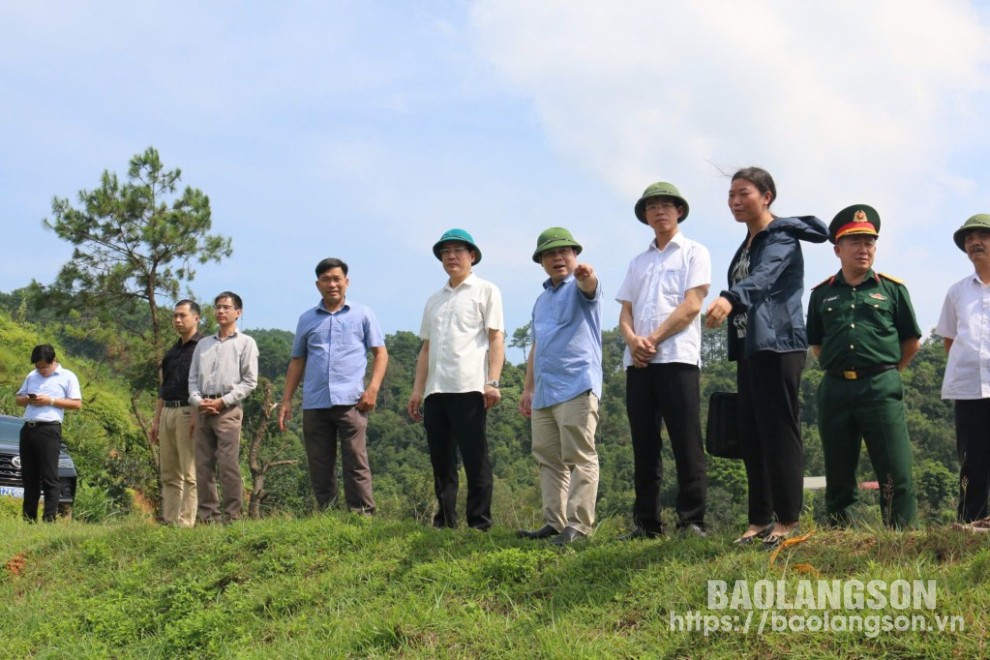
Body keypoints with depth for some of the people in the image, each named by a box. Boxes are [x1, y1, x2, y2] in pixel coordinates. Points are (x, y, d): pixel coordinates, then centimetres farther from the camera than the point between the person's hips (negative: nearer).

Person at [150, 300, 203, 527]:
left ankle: (186, 522, -7)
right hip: (167, 412, 8)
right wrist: (156, 420, 19)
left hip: (188, 412, -8)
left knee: (190, 474, -7)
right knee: (169, 475, 8)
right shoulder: (173, 351, 21)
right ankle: (169, 521, 11)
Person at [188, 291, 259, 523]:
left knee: (228, 465, -8)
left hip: (228, 410, -5)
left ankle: (232, 515, -5)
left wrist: (223, 401, -10)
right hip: (202, 410, 5)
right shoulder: (203, 344, 19)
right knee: (203, 465, 4)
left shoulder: (245, 343, 5)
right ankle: (207, 513, 9)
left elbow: (250, 381, -1)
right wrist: (197, 400, -5)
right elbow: (193, 378, 15)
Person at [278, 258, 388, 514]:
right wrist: (286, 400, 11)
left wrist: (373, 388, -8)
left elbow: (380, 353, 6)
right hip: (314, 404, 3)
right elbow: (297, 361, 19)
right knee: (319, 468, 5)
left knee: (356, 464, -6)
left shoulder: (362, 314, 9)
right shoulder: (307, 319, 16)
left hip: (350, 401, -3)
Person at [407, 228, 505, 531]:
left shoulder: (486, 291, 7)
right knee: (441, 460, 6)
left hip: (469, 388, -6)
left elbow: (496, 339, -1)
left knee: (475, 459, -6)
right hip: (435, 390, 6)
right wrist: (417, 390, 12)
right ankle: (444, 523, 11)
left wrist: (492, 382, -13)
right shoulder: (434, 300, 22)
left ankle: (479, 523, -3)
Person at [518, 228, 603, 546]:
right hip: (544, 392, 8)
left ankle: (578, 525, -10)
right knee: (549, 459, 9)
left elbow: (589, 289, -27)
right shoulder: (542, 299, 22)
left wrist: (587, 276, -51)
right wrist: (528, 389, 23)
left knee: (579, 457, -9)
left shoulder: (579, 287, 0)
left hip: (576, 386, -8)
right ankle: (554, 523, 14)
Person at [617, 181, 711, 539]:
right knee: (644, 445, 5)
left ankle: (692, 520, -4)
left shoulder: (694, 253, 6)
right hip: (638, 362, 5)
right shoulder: (638, 262, 22)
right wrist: (632, 339, -7)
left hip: (677, 358, -5)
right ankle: (645, 522, 9)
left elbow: (691, 305, -6)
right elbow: (625, 311, 15)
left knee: (686, 443, -7)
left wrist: (654, 339, -11)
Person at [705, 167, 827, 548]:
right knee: (750, 436, 8)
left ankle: (787, 521, -1)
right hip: (749, 348, 9)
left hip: (778, 346, -9)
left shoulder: (781, 237, -9)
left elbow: (764, 277, -29)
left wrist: (729, 298, -47)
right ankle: (760, 520, 15)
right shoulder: (747, 245, 18)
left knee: (779, 434, -6)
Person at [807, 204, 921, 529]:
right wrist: (839, 368, 9)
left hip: (881, 389, -2)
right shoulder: (822, 293, 10)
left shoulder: (892, 289, 5)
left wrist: (886, 373, 9)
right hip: (835, 390, 2)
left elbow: (911, 342, 10)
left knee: (896, 474, -6)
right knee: (838, 477, 8)